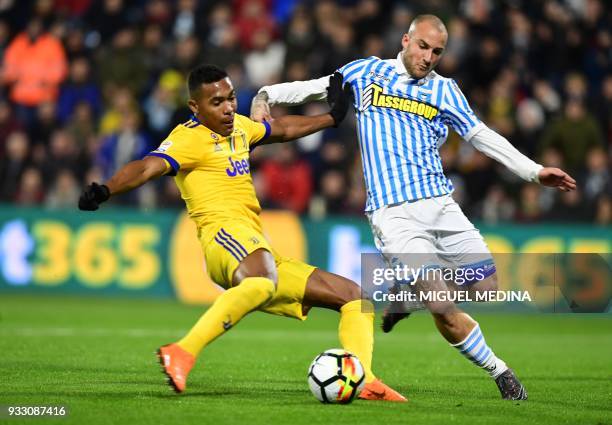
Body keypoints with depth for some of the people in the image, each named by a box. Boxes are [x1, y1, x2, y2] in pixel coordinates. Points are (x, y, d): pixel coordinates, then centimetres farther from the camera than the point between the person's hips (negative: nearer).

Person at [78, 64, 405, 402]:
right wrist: (105, 190, -40)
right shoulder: (189, 138, -5)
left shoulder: (238, 127, 22)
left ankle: (363, 380, -7)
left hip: (259, 250, 10)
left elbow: (283, 129, 42)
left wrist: (331, 117, 51)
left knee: (353, 295, 10)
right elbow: (149, 167, -23)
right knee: (264, 282, -44)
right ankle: (182, 354, -57)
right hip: (226, 234, -10)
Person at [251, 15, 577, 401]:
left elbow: (481, 136, 16)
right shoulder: (366, 72, 8)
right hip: (393, 213, -4)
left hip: (440, 204, 4)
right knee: (444, 309, -16)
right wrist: (266, 96, -5)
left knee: (488, 288, -1)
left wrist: (534, 171, 11)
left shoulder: (444, 90, 13)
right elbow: (311, 89, 12)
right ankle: (499, 371, 3)